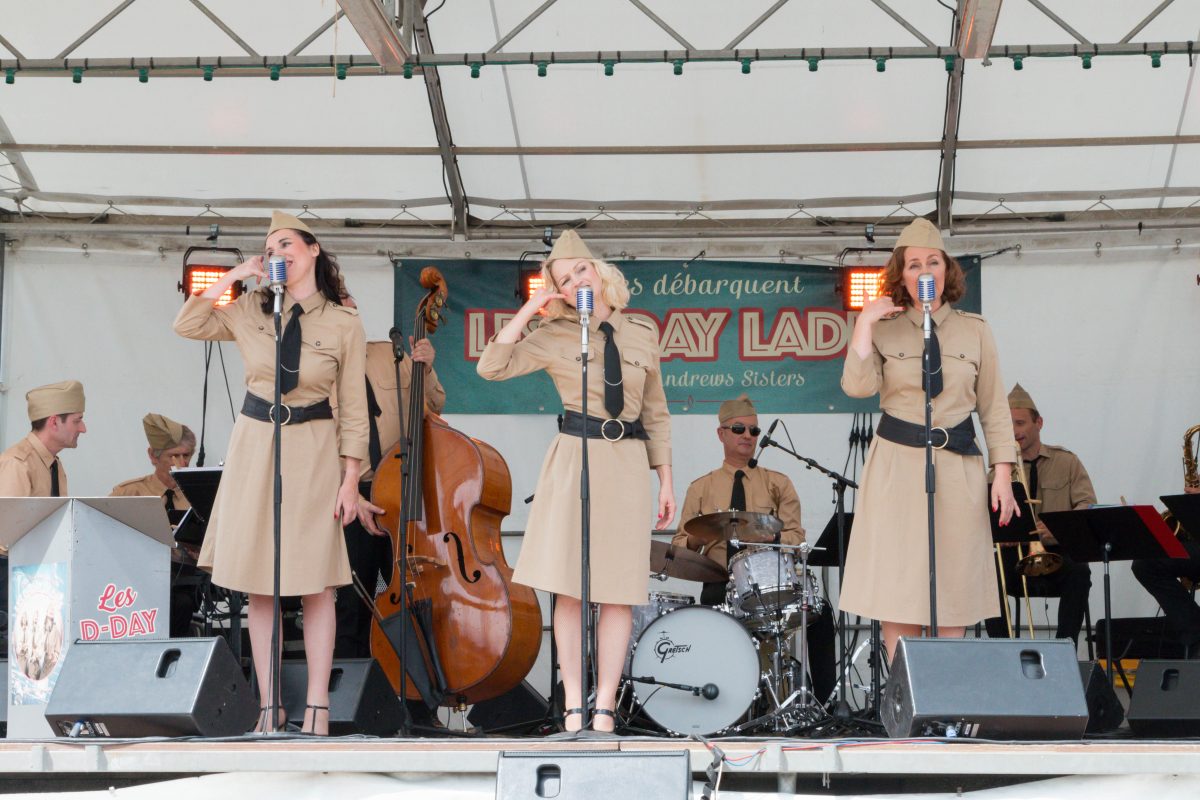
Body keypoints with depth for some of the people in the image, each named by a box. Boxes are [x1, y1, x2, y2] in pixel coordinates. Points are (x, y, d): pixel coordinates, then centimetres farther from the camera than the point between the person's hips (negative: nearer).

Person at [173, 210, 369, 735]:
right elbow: (187, 325, 6)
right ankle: (270, 706, 8)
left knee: (316, 587, -3)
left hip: (313, 452, -3)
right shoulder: (251, 311, 5)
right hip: (255, 443, 3)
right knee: (259, 587, 3)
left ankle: (317, 706, 3)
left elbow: (353, 409, -1)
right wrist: (231, 278, 0)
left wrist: (350, 480, -5)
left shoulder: (344, 324, -3)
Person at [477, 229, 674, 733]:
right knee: (569, 587, -3)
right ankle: (573, 704, 3)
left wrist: (665, 479, 12)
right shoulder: (554, 337, 3)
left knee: (620, 589, -1)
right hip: (575, 459, -2)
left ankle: (605, 705, 4)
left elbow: (655, 412, 15)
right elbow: (492, 368, -9)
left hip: (628, 464, 2)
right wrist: (528, 310, -9)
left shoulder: (642, 334, 9)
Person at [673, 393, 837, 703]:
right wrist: (697, 538, -13)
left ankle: (824, 701, -20)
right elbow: (680, 545, 11)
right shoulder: (700, 488, 16)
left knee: (820, 612, -26)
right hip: (720, 583, 0)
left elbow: (796, 539, 3)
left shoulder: (777, 484, 15)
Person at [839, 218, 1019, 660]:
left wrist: (1003, 473, 0)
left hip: (957, 466, 1)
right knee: (898, 590, -3)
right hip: (897, 463, -1)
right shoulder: (885, 329, 5)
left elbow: (994, 407, 7)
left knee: (954, 590, 0)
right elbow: (858, 387, -11)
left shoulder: (974, 330, 8)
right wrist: (865, 323, -10)